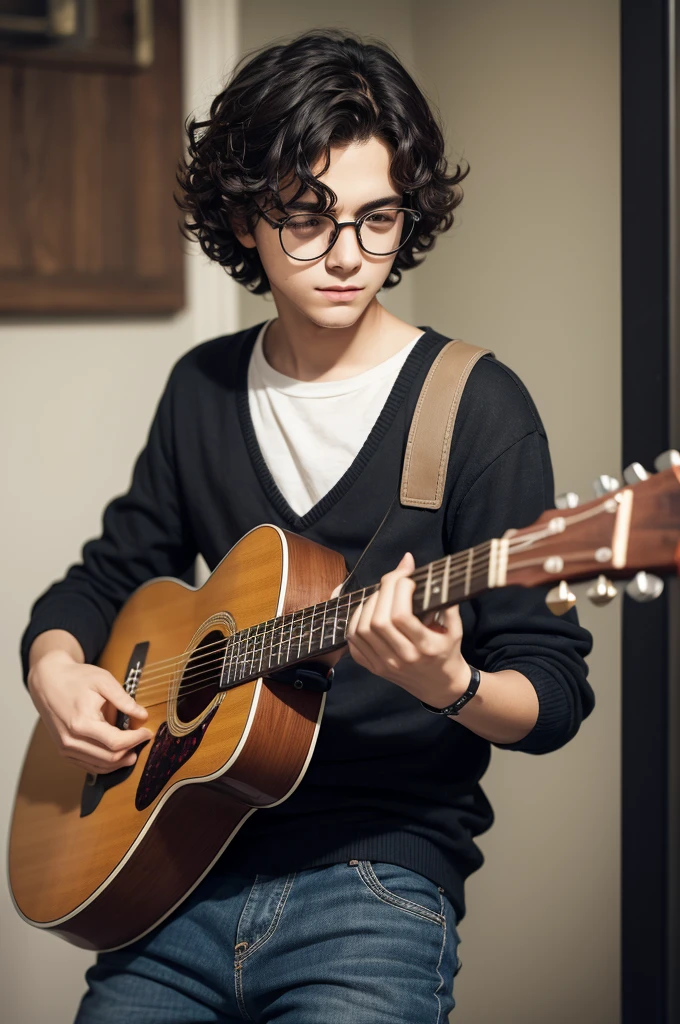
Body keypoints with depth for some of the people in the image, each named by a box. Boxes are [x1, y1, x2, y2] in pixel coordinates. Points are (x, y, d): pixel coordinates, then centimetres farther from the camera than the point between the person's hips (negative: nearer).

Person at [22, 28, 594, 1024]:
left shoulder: (477, 407, -5)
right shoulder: (203, 390, 12)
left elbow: (554, 695, -6)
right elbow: (108, 576, 22)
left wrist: (450, 686, -27)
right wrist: (55, 666, 1)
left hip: (378, 872, -3)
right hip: (186, 870, 4)